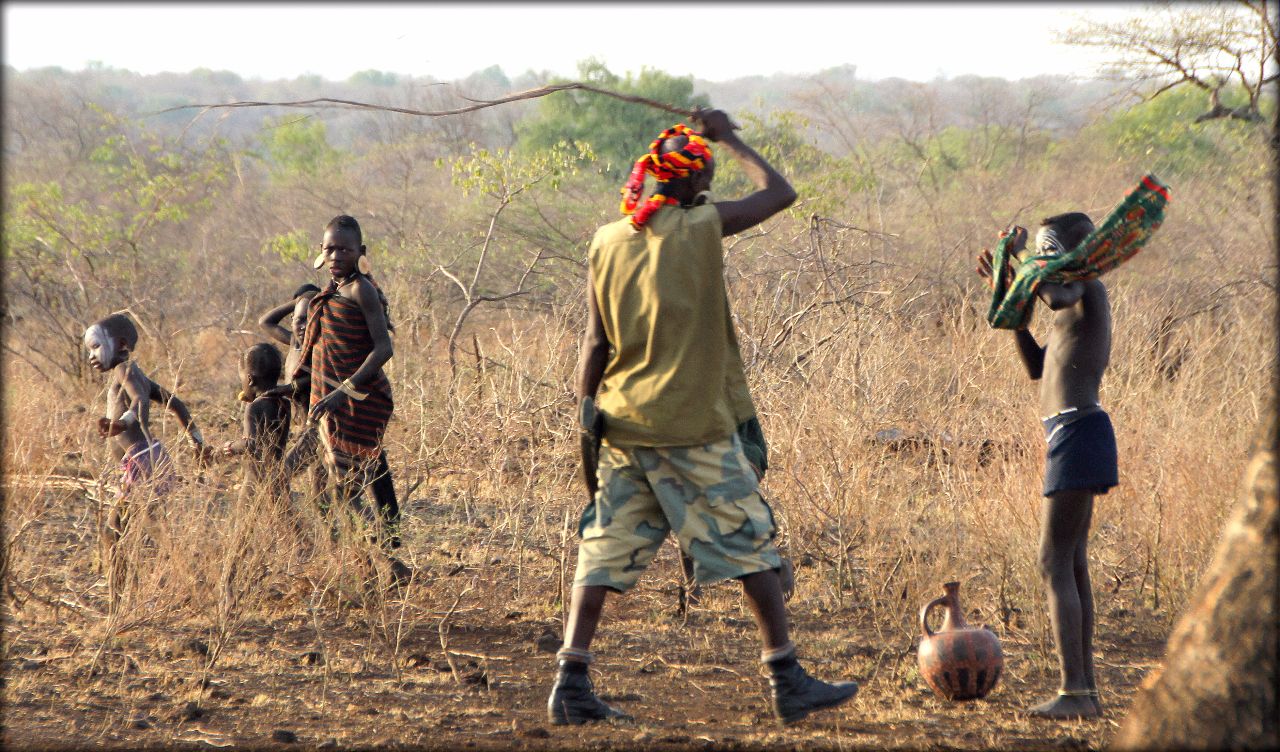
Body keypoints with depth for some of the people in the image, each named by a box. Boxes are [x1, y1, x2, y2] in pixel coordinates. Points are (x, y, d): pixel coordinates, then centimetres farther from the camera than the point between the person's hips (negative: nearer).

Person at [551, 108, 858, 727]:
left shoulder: (606, 241, 5)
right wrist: (729, 138, 16)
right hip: (694, 426, -4)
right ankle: (788, 682, 5)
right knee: (751, 543, 4)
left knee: (606, 551, 7)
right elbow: (780, 192, 6)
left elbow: (596, 342, 4)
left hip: (623, 423, 5)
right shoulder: (702, 228, -7)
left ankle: (571, 682, 1)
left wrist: (586, 414, 10)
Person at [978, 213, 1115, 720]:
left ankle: (1074, 692, -13)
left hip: (1077, 431, -11)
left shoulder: (1084, 283, -8)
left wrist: (1023, 257, -16)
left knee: (1055, 563, -11)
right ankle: (1086, 691, 16)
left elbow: (1057, 297, -34)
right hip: (1074, 433, 11)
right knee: (1073, 564, 13)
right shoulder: (1078, 304, 22)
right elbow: (1038, 367, 28)